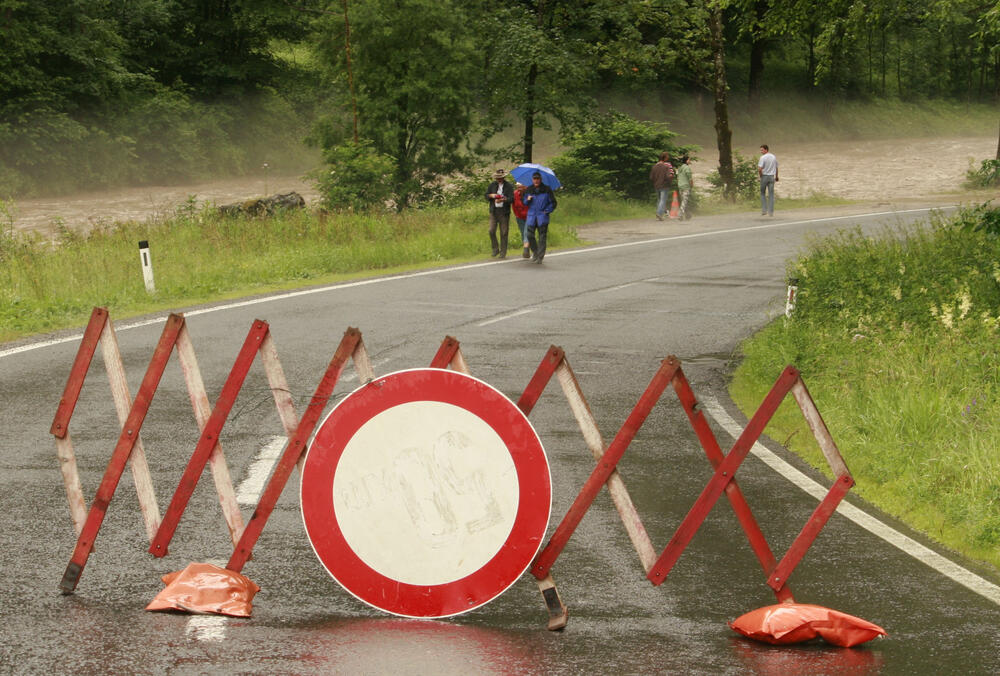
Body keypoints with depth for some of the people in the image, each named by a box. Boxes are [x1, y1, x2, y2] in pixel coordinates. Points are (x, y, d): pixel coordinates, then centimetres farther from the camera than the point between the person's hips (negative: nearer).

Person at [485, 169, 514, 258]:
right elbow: (486, 196, 12)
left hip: (504, 212, -2)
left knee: (504, 233, -1)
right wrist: (491, 195, -10)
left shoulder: (508, 186, 0)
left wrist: (503, 200, -26)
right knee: (492, 231, -9)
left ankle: (503, 253, 7)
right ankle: (495, 249, 7)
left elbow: (511, 199, -8)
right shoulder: (492, 185, 10)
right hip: (494, 211, 2)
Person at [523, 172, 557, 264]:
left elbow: (553, 203, 5)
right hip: (531, 216, 3)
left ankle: (540, 257, 0)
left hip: (542, 217, -3)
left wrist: (547, 211, -5)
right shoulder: (529, 190, 10)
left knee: (542, 237, -4)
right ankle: (535, 253, 16)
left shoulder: (547, 189, 1)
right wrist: (528, 200, -6)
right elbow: (525, 202, 16)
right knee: (529, 234, -4)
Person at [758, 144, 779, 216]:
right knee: (771, 194, 5)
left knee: (762, 194, 9)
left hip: (764, 176, -4)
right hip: (772, 177, 4)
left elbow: (759, 169, -19)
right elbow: (776, 168, 12)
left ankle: (764, 210, 2)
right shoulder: (774, 157, 6)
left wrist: (760, 175, -2)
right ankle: (771, 212, 3)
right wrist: (776, 177, 25)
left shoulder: (763, 157, -12)